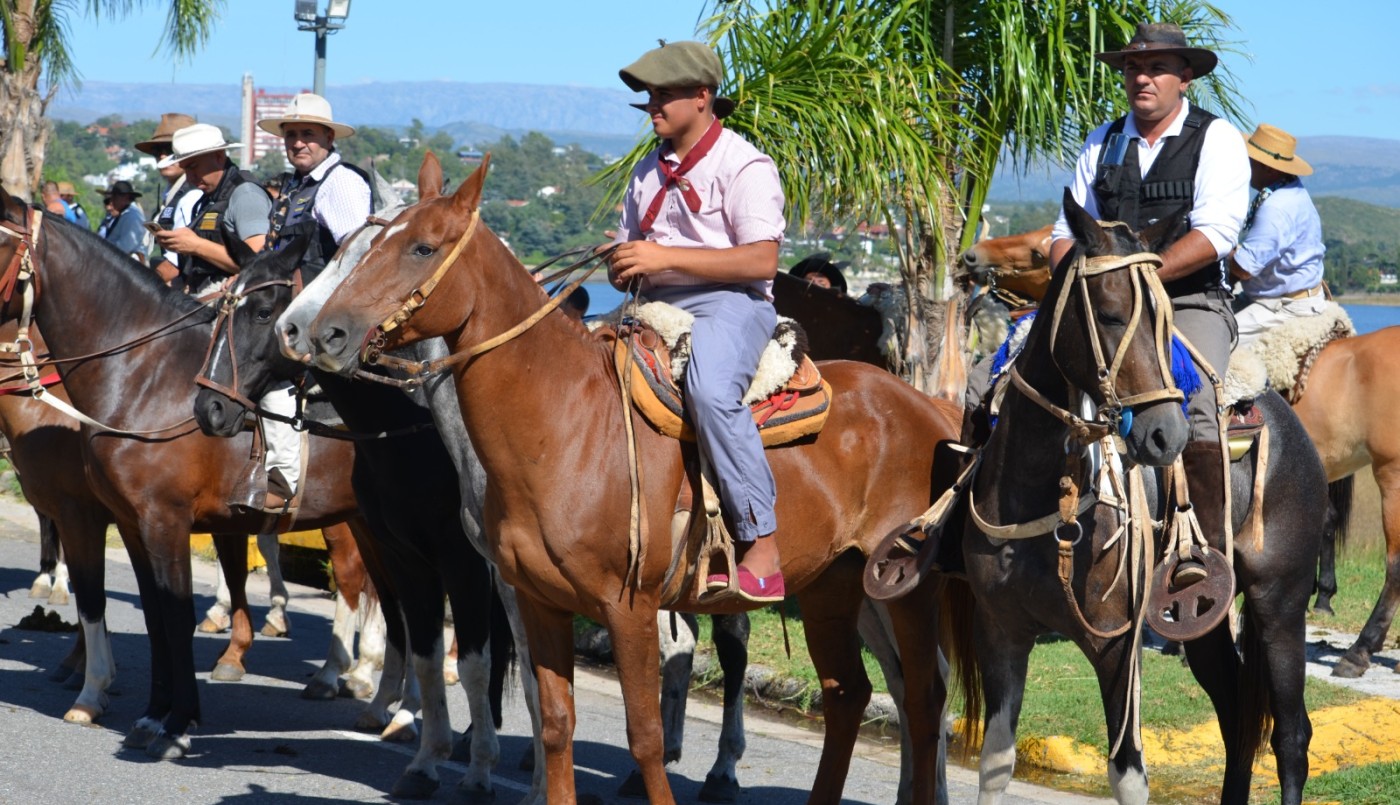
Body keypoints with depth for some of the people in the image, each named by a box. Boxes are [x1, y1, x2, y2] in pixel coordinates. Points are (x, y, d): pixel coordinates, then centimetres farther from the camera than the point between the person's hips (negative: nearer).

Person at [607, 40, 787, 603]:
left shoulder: (743, 165, -5)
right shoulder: (648, 172, 20)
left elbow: (761, 261, -16)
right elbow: (629, 255, 28)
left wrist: (665, 257, -21)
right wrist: (622, 266, 1)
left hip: (729, 302, -9)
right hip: (656, 307, 9)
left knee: (710, 392, -37)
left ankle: (762, 550, -36)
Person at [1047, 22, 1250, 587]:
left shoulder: (1216, 139, 0)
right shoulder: (1102, 143, 15)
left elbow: (1215, 232, -12)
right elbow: (1068, 231, 16)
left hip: (1191, 303, -5)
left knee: (1193, 399, -33)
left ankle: (1205, 546, -30)